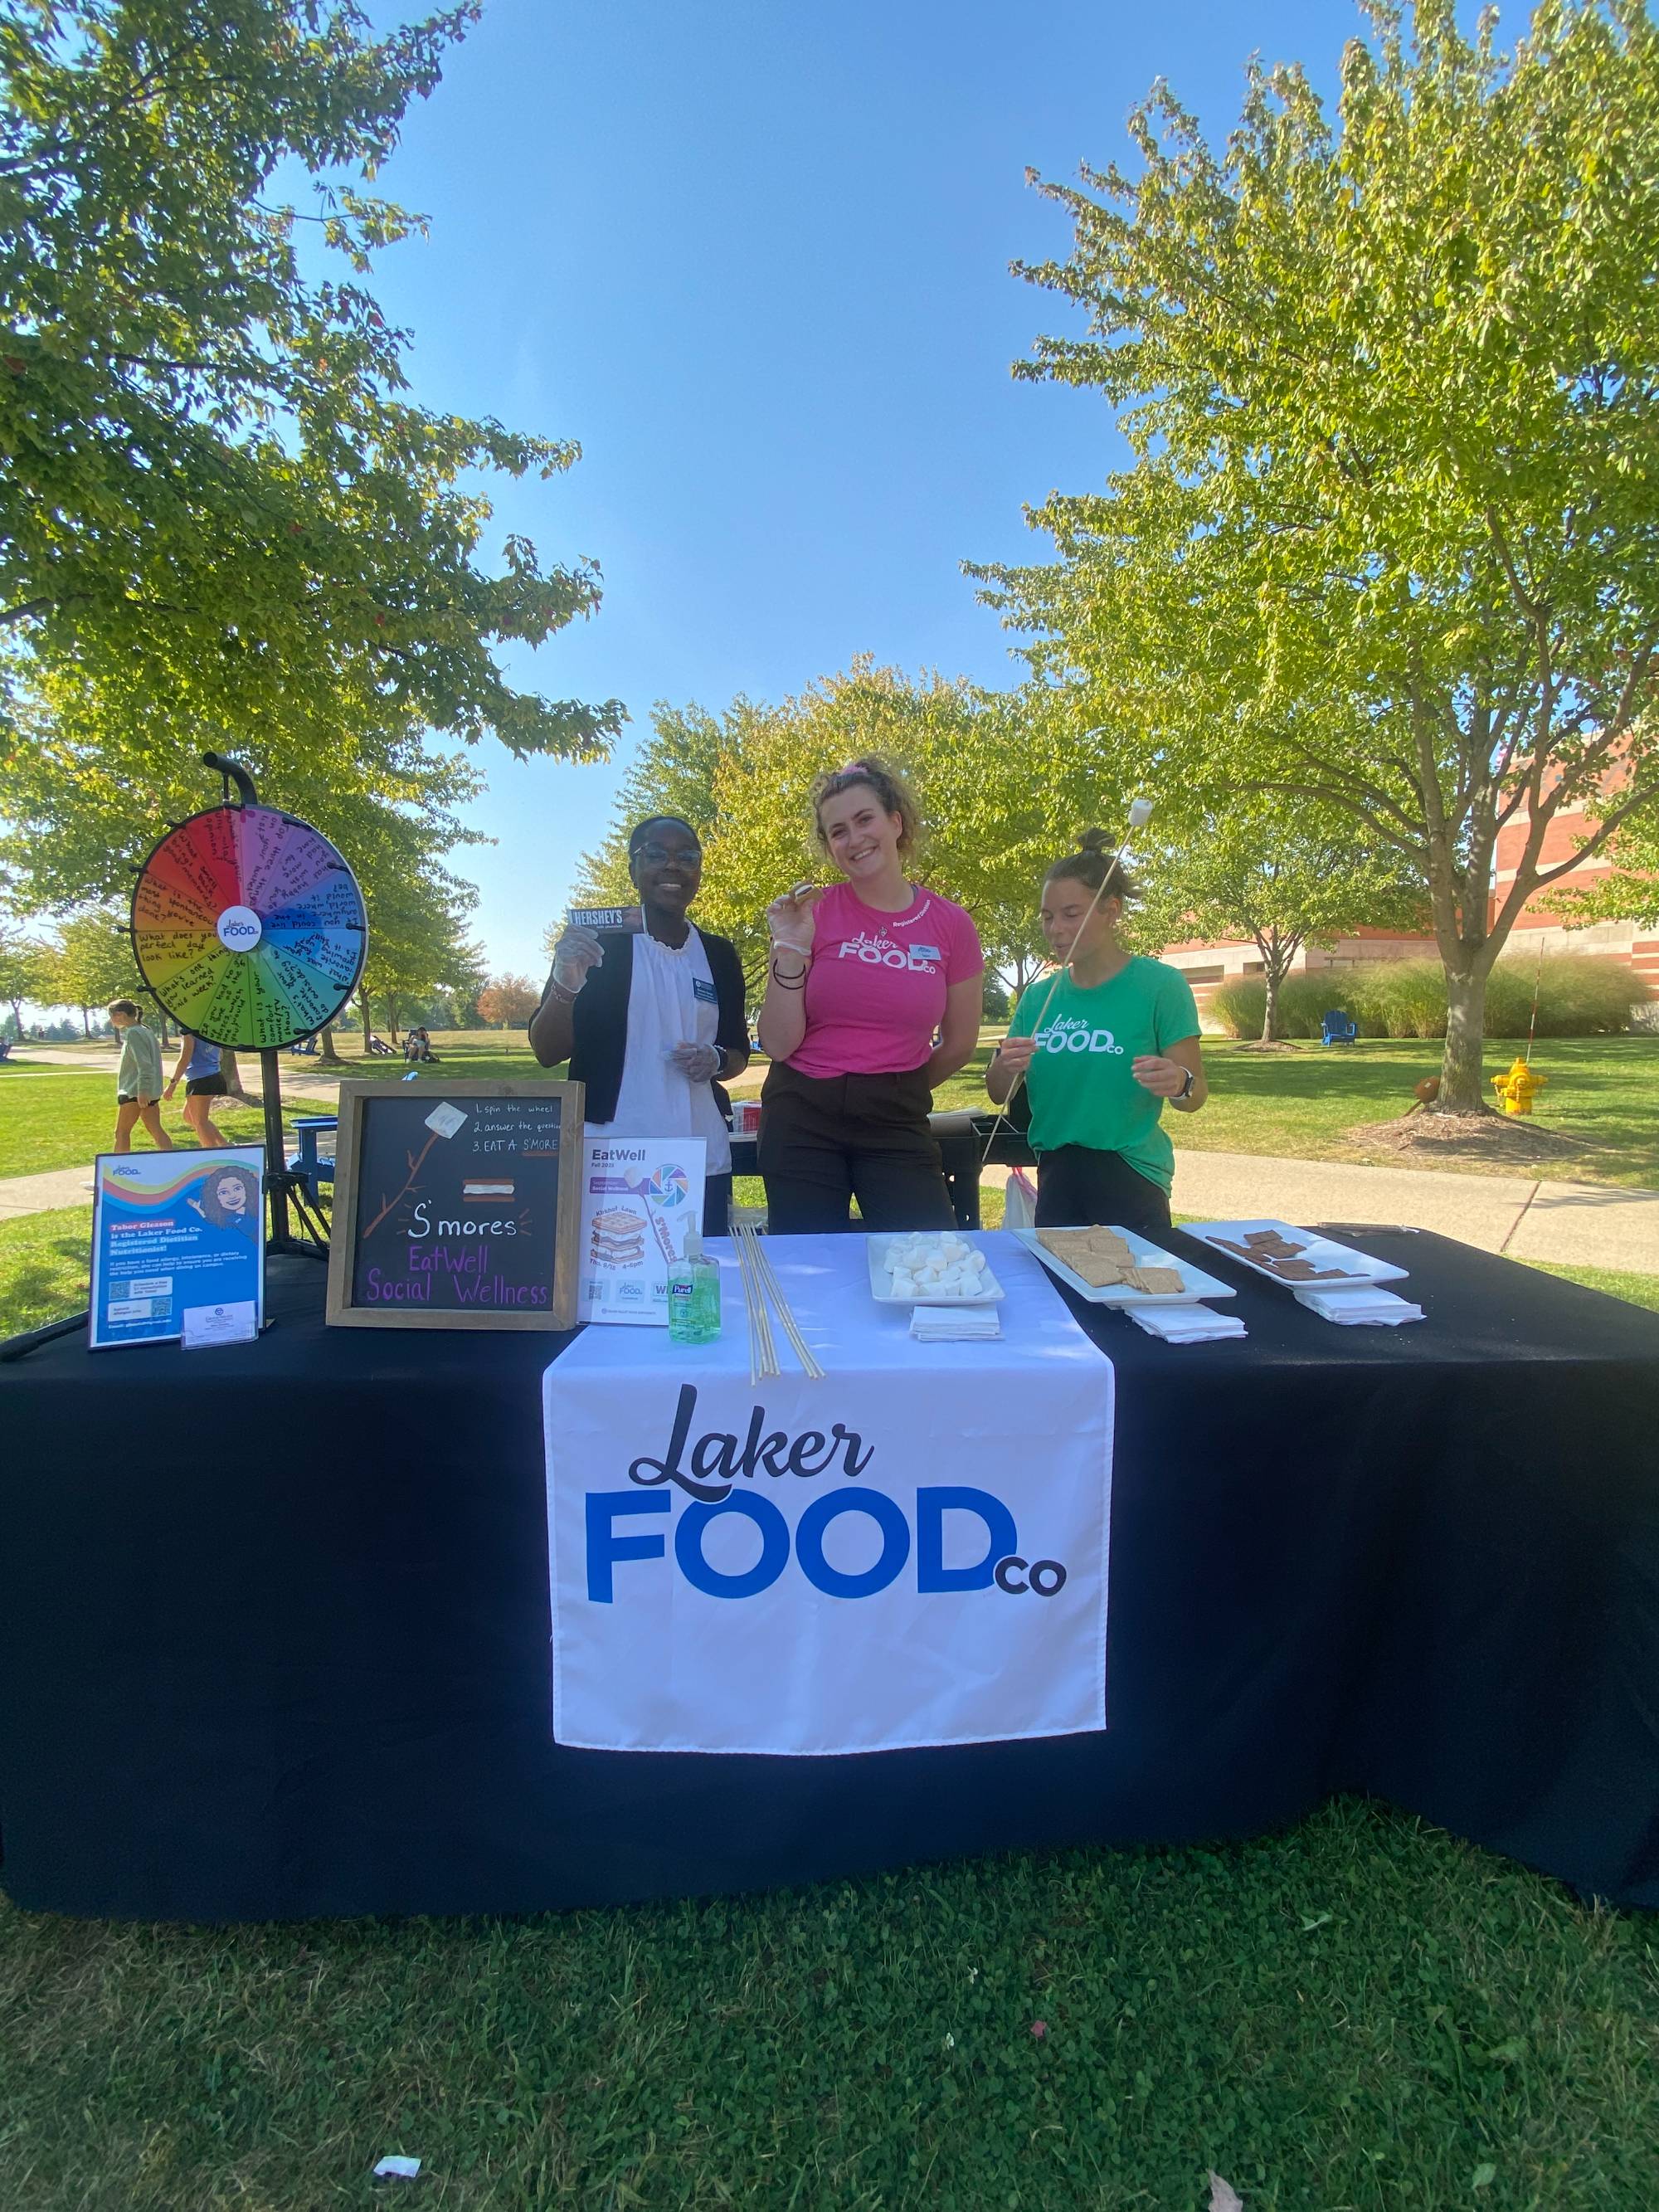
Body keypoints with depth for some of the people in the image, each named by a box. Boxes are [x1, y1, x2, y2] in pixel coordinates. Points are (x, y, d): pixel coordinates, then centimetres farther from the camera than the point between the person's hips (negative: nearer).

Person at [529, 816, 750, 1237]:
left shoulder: (719, 954, 10)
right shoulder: (597, 945, 0)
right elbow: (547, 1053, -3)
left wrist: (716, 1061, -4)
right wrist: (565, 984, -20)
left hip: (702, 1160, 3)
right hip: (610, 1159, -3)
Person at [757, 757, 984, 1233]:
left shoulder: (951, 925, -1)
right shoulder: (814, 914, -4)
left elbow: (959, 1045, 11)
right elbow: (778, 1045, -7)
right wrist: (790, 952, -16)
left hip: (896, 1123, 1)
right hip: (802, 1120, 0)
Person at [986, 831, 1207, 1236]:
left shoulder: (1159, 984, -8)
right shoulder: (1038, 995, 3)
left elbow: (1196, 1095, -7)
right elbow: (999, 1094, 6)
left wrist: (1178, 1084, -30)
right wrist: (1005, 1067, -16)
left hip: (1130, 1178, -4)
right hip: (1056, 1177, 4)